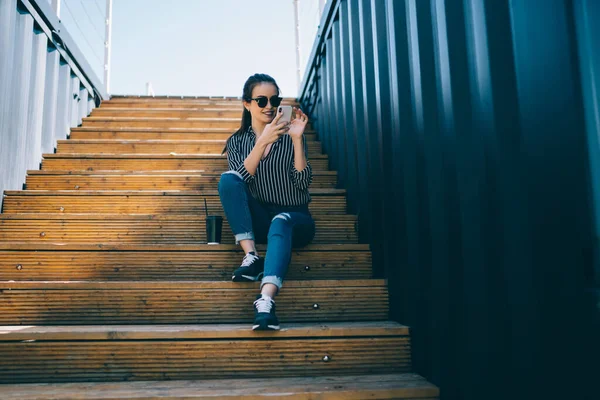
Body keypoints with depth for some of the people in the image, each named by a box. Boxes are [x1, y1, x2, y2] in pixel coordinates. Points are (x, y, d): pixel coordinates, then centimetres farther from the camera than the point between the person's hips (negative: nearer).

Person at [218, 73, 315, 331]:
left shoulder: (289, 136, 2)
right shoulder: (237, 141, 6)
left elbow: (303, 182, -10)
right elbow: (240, 179, -14)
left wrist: (297, 139, -18)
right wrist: (263, 141, -25)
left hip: (294, 219, -2)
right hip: (259, 220, 2)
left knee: (280, 221, -37)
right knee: (227, 178, -23)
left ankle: (266, 300, -57)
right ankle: (252, 256, -29)